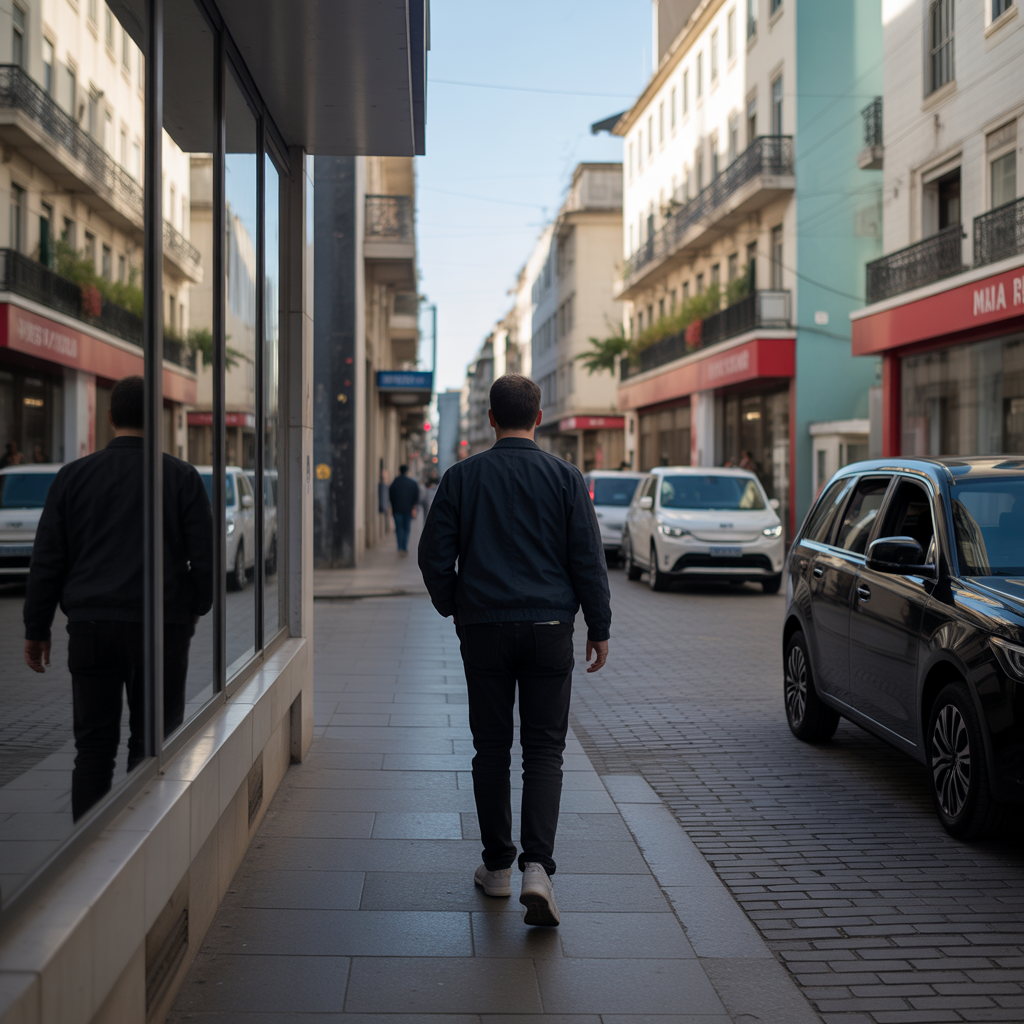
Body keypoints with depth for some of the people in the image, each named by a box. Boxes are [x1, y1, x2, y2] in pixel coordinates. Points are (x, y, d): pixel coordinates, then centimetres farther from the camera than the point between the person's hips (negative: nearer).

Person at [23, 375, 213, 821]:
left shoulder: (74, 475, 4)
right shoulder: (182, 476, 1)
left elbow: (47, 560, 5)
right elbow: (205, 557, 1)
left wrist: (37, 629, 11)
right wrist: (194, 609, 17)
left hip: (91, 626, 1)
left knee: (94, 745, 7)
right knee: (153, 744, 6)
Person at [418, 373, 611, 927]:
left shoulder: (461, 477, 1)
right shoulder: (565, 478, -1)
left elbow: (434, 556, 1)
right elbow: (588, 559, -2)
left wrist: (454, 608, 18)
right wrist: (598, 627, 7)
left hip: (484, 630, 1)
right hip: (549, 630, 0)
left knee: (491, 750, 11)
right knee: (544, 750, 4)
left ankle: (497, 866, 19)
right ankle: (537, 867, -11)